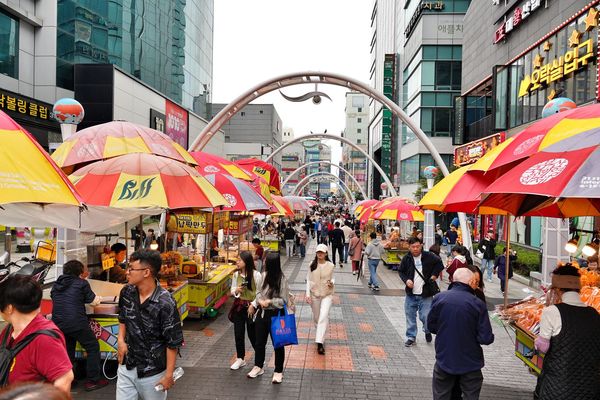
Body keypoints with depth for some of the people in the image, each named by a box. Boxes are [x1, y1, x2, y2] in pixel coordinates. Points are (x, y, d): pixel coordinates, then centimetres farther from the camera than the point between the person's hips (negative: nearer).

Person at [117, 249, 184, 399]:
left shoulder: (165, 304, -26)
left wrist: (169, 375, -13)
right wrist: (121, 339, 0)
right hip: (126, 366, 5)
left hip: (152, 372, -5)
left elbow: (173, 343, -18)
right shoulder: (127, 292, -6)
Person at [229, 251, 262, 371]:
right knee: (238, 333, 10)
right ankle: (240, 359, 28)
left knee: (252, 334, 4)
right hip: (238, 306, 4)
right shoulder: (236, 274, -1)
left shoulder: (256, 275, -15)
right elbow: (232, 291, 9)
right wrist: (236, 291, -13)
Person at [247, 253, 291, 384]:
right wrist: (258, 301, -4)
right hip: (262, 313, 6)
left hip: (276, 315, -6)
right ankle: (258, 366, 39)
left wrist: (270, 301, -23)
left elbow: (284, 300, -16)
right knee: (259, 341, 19)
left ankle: (278, 371, 26)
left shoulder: (282, 280, -19)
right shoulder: (264, 275, -1)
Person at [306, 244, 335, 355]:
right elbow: (308, 280, 1)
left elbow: (332, 278, 9)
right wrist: (308, 294, -6)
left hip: (327, 294, -2)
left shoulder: (331, 265, -5)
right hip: (314, 294, 2)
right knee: (316, 317, 16)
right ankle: (320, 334, 44)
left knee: (323, 317, -15)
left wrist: (332, 283, -14)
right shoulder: (312, 265, -3)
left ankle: (320, 343, -14)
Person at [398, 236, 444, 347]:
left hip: (425, 294, -2)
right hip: (411, 294, 3)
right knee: (410, 316, 8)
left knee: (425, 316, -2)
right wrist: (406, 280, -6)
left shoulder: (429, 257, -7)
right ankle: (411, 337, 24)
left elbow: (439, 264, 11)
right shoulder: (406, 259, -1)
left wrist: (434, 274, -1)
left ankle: (427, 331, 30)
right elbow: (400, 271, 12)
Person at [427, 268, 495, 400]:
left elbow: (431, 326, -1)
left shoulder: (438, 298, -13)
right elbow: (486, 338, -17)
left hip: (444, 359, 2)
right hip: (470, 363, -1)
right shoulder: (478, 304, -19)